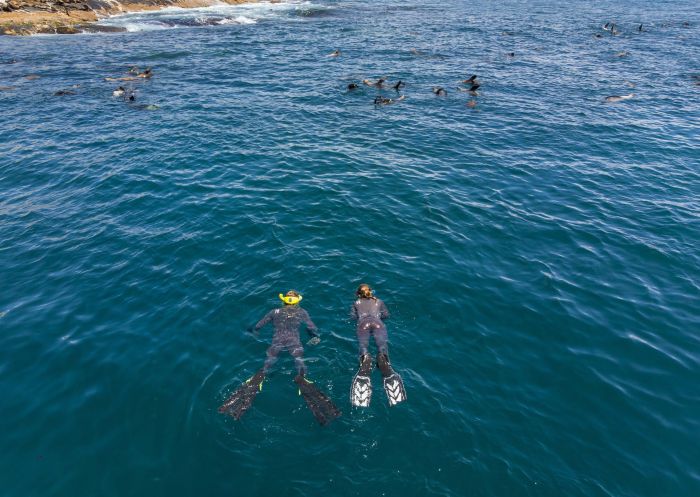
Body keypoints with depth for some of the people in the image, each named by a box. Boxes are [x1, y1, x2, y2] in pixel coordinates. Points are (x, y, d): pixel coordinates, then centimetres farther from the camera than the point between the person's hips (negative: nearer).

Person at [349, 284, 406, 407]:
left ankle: (365, 357, -55)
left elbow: (353, 316, 20)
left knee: (363, 344, -21)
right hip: (377, 322, 0)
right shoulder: (379, 301, 32)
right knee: (382, 343, -23)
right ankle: (382, 357, -57)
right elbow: (386, 315, 23)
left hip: (363, 323, 0)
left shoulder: (356, 303, 31)